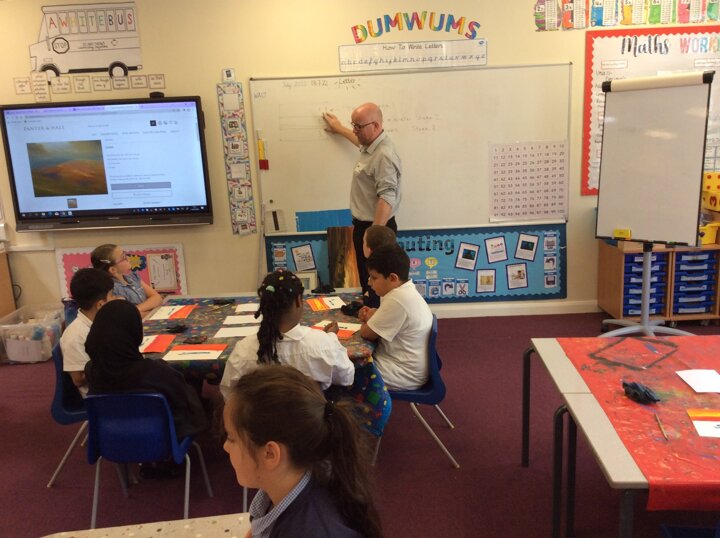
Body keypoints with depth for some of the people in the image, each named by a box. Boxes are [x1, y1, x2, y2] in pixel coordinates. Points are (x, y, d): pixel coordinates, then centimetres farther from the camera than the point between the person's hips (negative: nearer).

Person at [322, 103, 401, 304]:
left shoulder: (384, 156, -26)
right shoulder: (370, 145, 7)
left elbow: (386, 199, -31)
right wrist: (340, 129, 45)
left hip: (375, 227, -10)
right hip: (364, 224, 10)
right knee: (366, 279, 21)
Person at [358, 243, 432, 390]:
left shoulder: (398, 299, -26)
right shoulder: (405, 291, 4)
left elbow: (366, 333, -20)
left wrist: (368, 319, 1)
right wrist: (373, 315, 0)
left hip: (405, 375, -9)